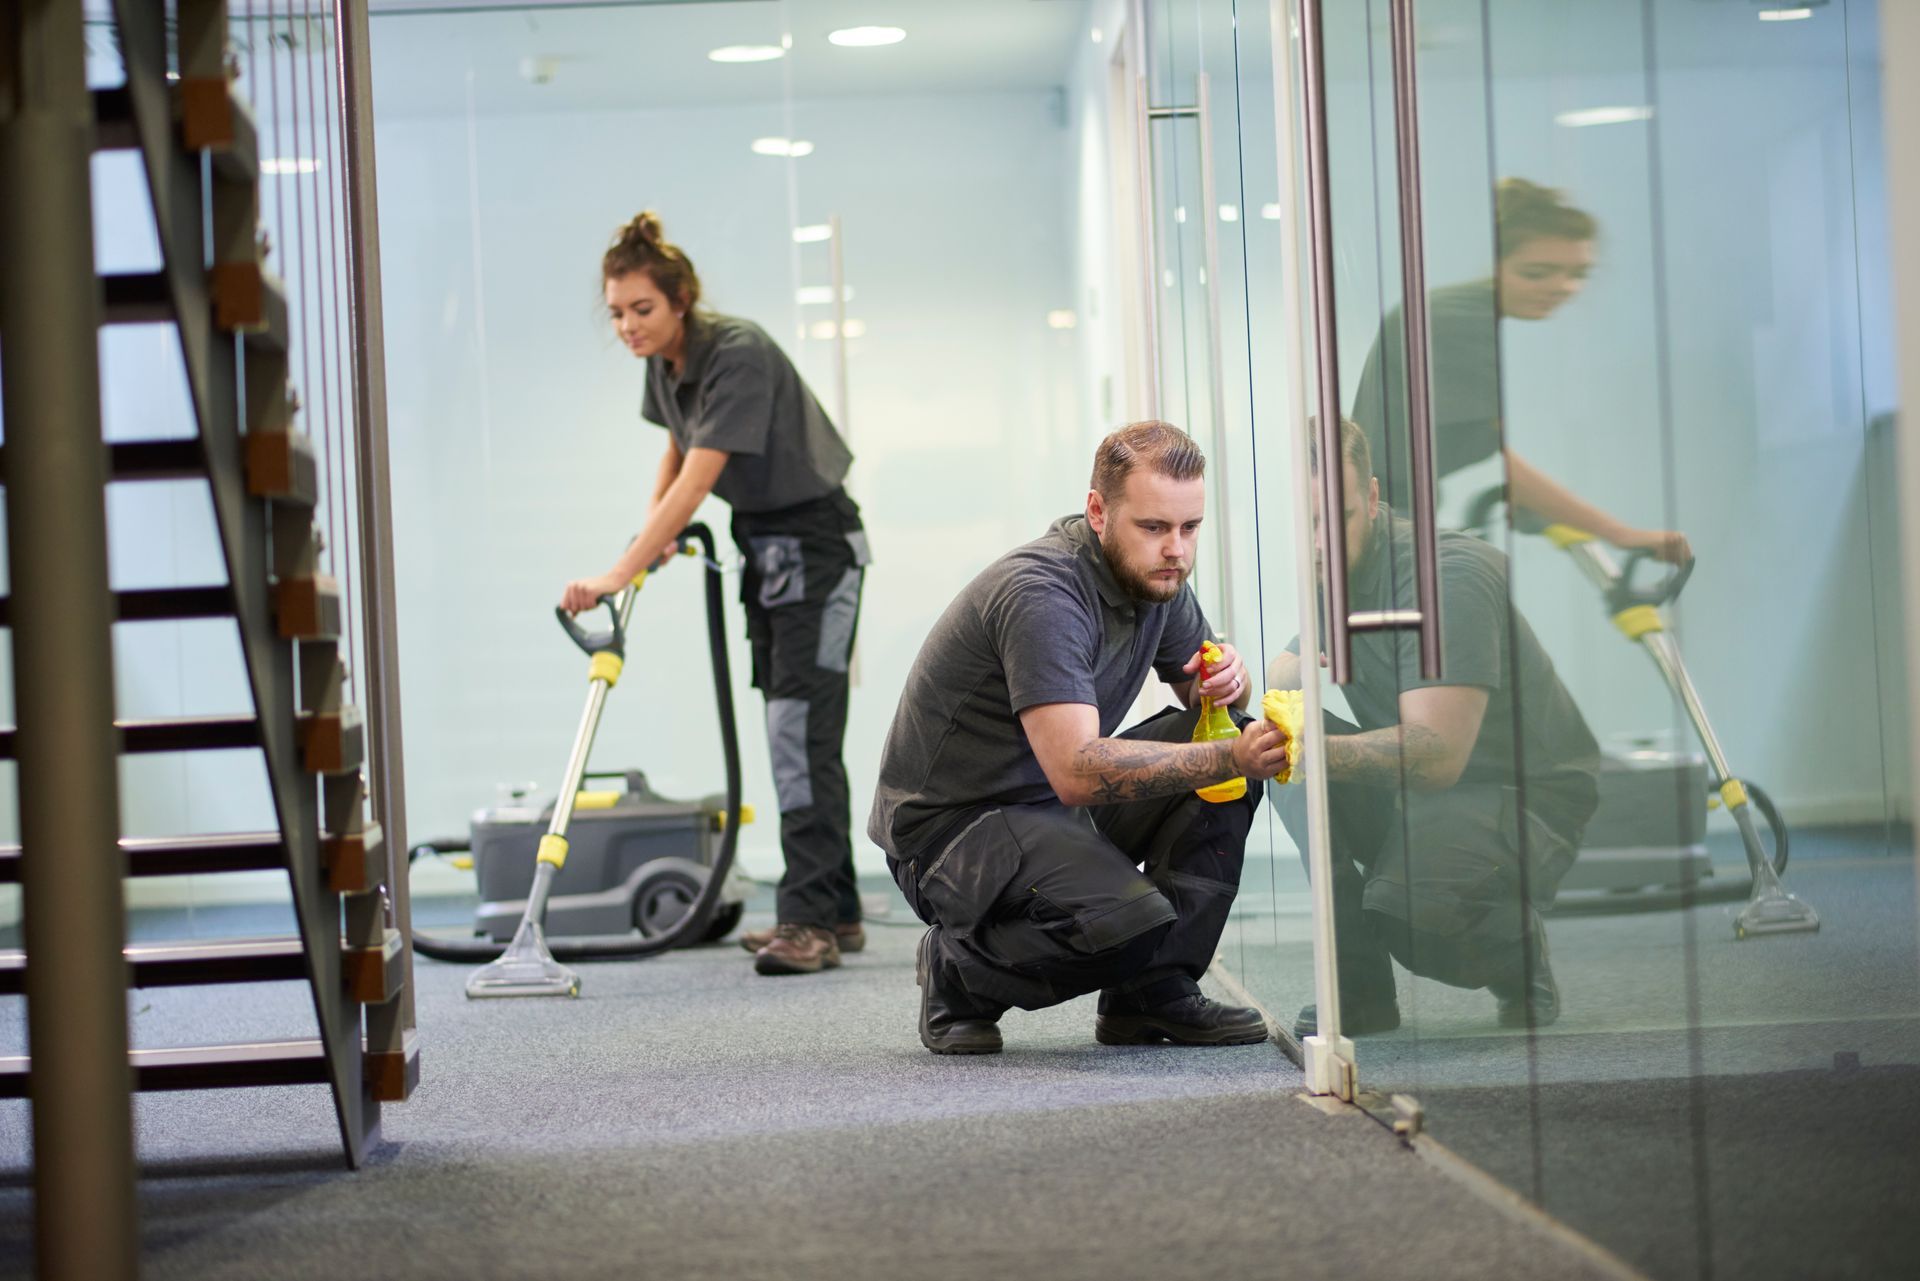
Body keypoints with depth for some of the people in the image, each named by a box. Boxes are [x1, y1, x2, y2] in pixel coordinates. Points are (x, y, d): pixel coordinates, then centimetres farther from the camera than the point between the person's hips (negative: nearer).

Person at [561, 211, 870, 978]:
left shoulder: (739, 353, -26)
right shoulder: (663, 362, 1)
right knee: (792, 730, 9)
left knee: (802, 723, -15)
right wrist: (655, 524, 1)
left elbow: (698, 480, -32)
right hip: (764, 546, 9)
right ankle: (834, 915, 14)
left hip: (817, 544, -9)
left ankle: (810, 919, -16)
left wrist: (619, 574, -36)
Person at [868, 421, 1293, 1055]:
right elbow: (1078, 771, -36)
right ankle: (960, 969, -2)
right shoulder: (1040, 593, -27)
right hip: (952, 827, -9)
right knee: (1127, 923, -33)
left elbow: (1198, 681, 16)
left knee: (1227, 736, -8)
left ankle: (1155, 992, -3)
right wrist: (1227, 758, -41)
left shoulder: (1153, 574, 0)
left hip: (1062, 806, 9)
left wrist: (1224, 679, -10)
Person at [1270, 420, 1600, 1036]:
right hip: (1412, 789, 8)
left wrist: (1313, 748, -47)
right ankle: (1359, 986, -11)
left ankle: (1519, 945, 2)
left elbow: (1438, 754, -34)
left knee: (1405, 910, -36)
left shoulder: (1447, 574, -25)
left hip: (1526, 797, -8)